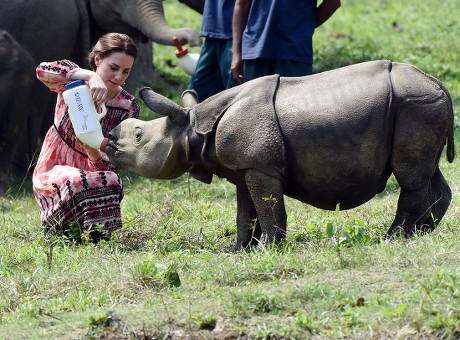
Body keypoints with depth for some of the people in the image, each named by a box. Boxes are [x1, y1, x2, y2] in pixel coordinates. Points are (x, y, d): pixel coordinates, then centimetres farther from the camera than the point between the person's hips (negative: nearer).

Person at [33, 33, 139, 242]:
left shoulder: (128, 107, -2)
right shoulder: (74, 83, -7)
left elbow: (110, 164, -7)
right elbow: (43, 71, -32)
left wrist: (94, 152, -32)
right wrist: (90, 76, -43)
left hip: (91, 174, 2)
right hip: (54, 172, -2)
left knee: (112, 181, -33)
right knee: (76, 182, -36)